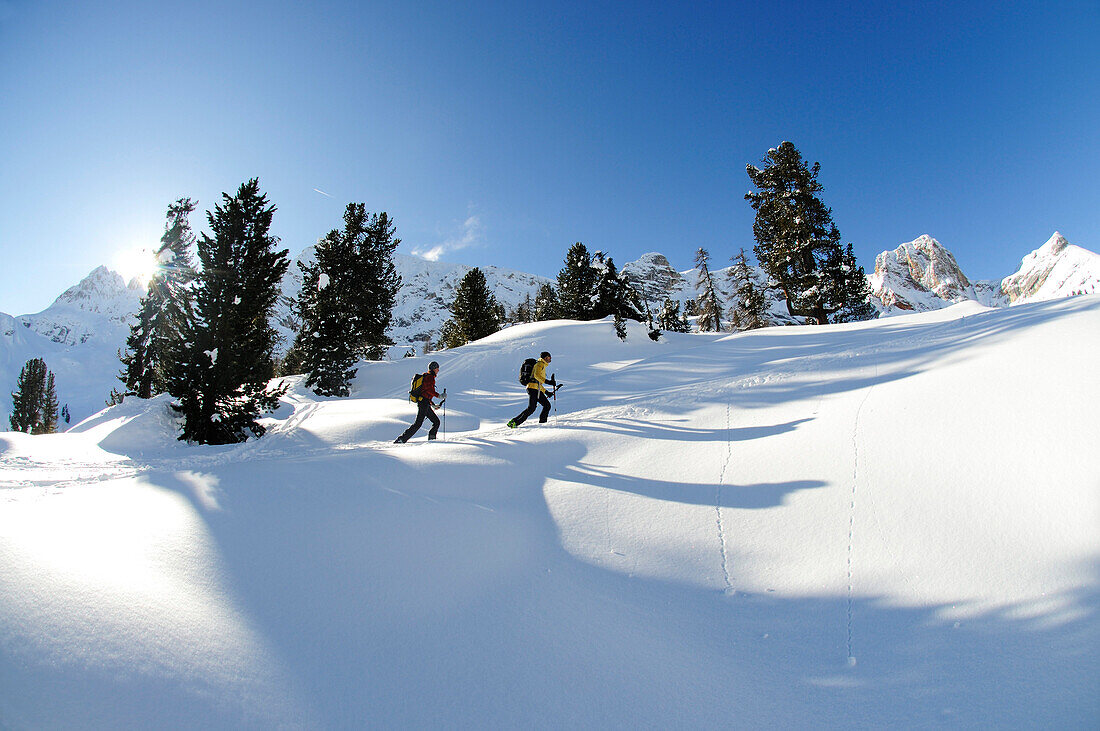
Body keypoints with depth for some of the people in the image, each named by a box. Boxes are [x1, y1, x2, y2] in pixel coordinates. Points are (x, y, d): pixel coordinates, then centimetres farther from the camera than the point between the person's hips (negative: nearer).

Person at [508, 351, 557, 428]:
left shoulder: (543, 367, 31)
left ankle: (542, 422, -1)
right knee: (531, 408, -17)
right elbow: (536, 375, -17)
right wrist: (547, 382, -23)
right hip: (533, 388, -10)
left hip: (537, 390, 10)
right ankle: (514, 422, -15)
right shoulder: (540, 364, 2)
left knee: (547, 405, -1)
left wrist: (546, 392, 29)